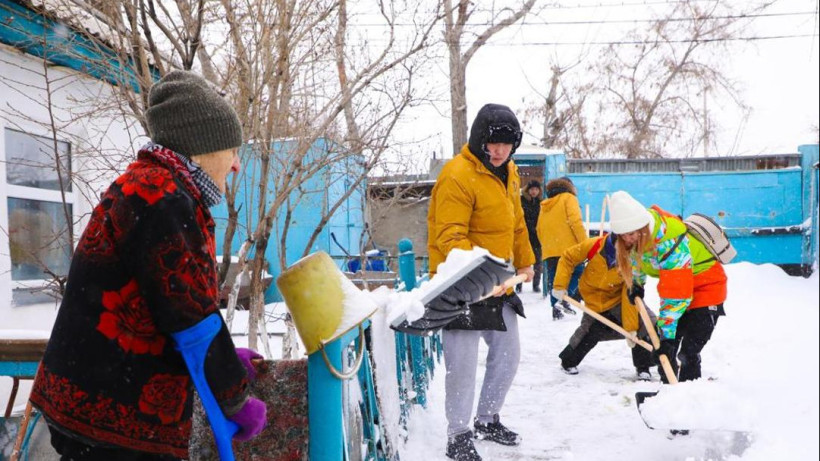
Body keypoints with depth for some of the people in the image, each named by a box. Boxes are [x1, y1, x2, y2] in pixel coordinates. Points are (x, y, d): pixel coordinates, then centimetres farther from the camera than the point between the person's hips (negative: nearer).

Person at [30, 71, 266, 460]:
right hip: (114, 418, -10)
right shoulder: (161, 197, -19)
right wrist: (236, 403, -8)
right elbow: (190, 316, -20)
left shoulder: (143, 187, 14)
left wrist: (225, 358, 18)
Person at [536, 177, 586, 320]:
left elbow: (539, 229, 19)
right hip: (568, 248, -6)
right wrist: (584, 243, -12)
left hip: (549, 251, 6)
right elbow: (575, 221, -12)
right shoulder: (568, 198, 1)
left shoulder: (544, 205, 20)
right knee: (577, 272, 4)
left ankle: (556, 309, 6)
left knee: (553, 279, 9)